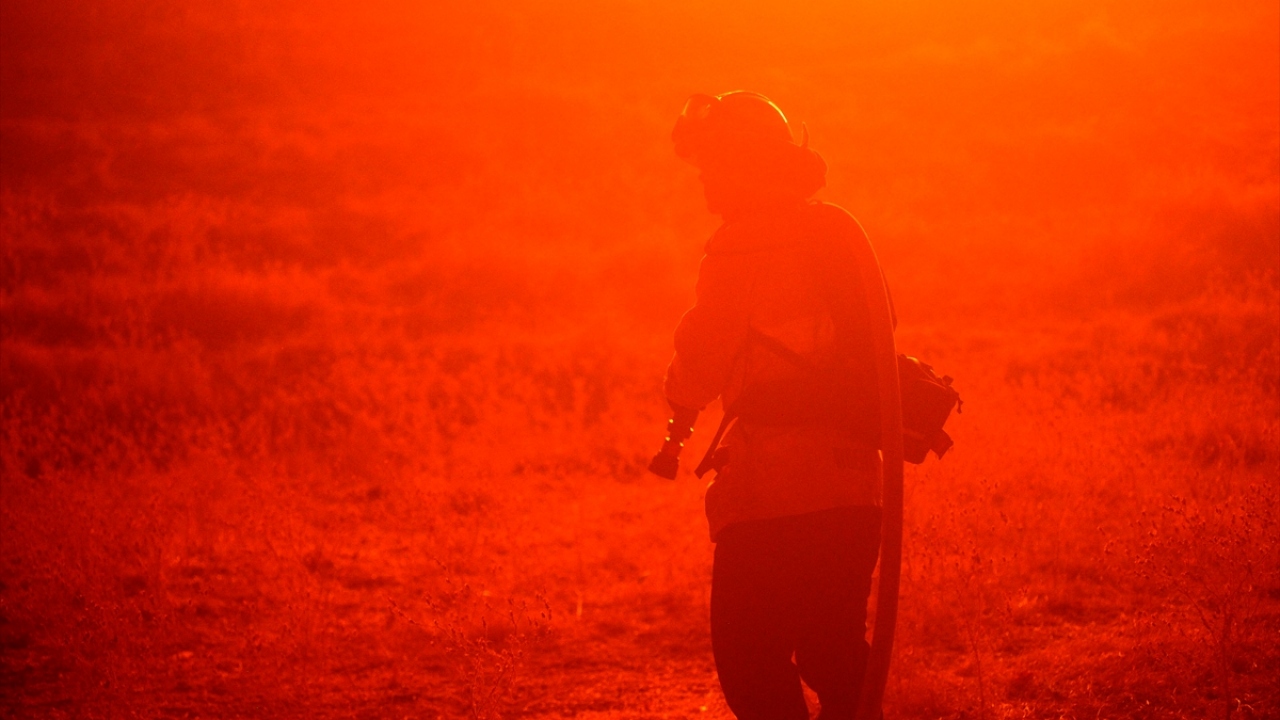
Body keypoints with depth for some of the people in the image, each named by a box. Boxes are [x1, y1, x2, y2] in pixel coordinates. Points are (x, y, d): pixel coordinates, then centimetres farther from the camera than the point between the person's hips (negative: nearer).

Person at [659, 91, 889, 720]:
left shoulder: (743, 244, -11)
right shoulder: (840, 231, 12)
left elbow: (703, 357, -11)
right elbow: (874, 341, 18)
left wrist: (680, 411, 9)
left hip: (773, 487, -8)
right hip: (852, 482, 8)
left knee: (749, 656, -3)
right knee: (835, 650, 18)